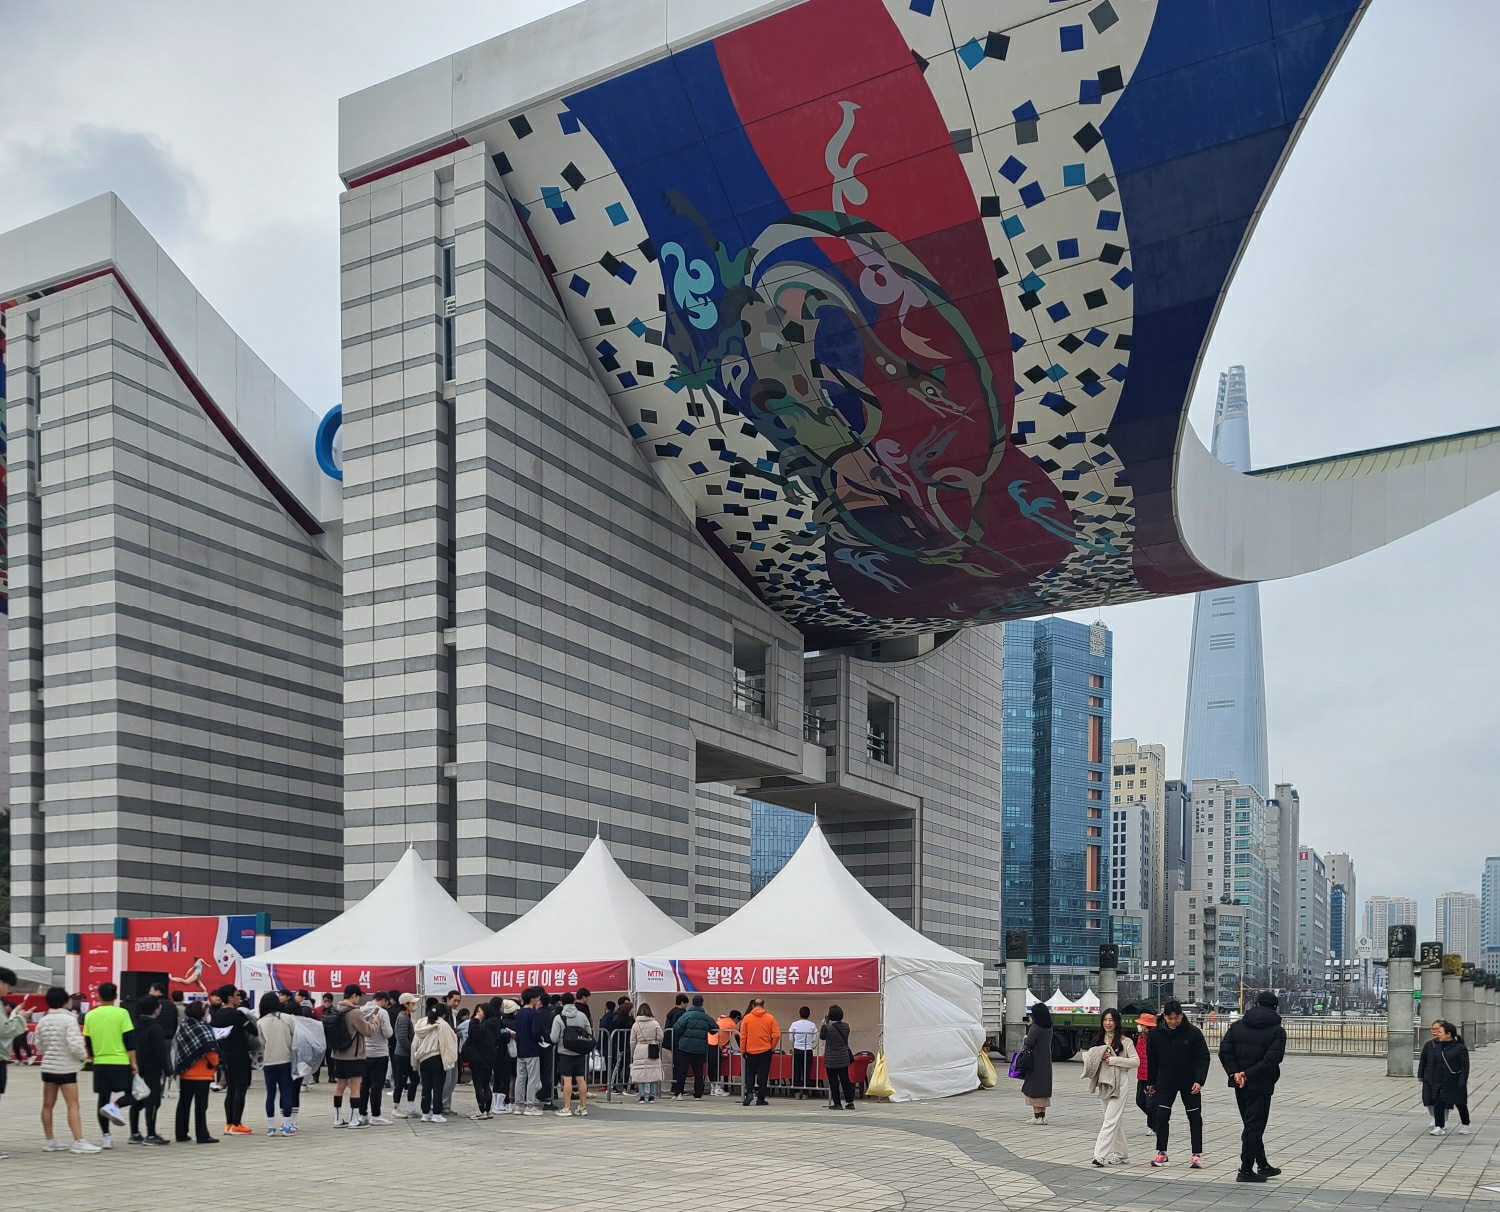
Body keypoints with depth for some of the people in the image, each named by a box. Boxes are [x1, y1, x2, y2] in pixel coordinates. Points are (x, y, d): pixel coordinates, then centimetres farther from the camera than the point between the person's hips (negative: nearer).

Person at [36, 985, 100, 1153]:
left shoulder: (42, 1021, 4)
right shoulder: (69, 1019, -16)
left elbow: (39, 1045, 10)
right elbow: (75, 1045, -22)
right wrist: (84, 1056, -5)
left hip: (48, 1066, 7)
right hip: (66, 1068, -7)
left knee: (47, 1105, 11)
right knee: (73, 1105, -6)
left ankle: (49, 1141, 19)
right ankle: (79, 1142, -10)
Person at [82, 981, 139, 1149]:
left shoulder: (90, 1015, 5)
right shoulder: (121, 1013, -6)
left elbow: (88, 1043, 10)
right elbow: (129, 1041, -8)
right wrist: (133, 1063, -3)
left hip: (100, 1063, 4)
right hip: (120, 1062, -4)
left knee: (103, 1099, 11)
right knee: (133, 1093, 7)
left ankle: (106, 1137, 9)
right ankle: (115, 1106, -21)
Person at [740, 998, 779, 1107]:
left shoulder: (746, 1018, -3)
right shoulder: (770, 1018, -3)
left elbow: (743, 1036, -2)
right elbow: (777, 1035, -6)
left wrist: (743, 1050, 7)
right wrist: (772, 1047, 7)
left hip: (751, 1051, 0)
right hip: (765, 1051, 0)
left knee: (749, 1073, 11)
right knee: (763, 1075, 8)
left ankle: (748, 1093, -9)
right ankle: (761, 1099, 8)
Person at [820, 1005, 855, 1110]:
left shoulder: (828, 1027, -18)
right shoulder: (846, 1026, -5)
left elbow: (822, 1036, 0)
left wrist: (824, 1022, 7)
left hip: (831, 1059, -5)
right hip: (844, 1058, 5)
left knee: (833, 1081, 4)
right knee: (845, 1080, 13)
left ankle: (837, 1103, 5)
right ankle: (850, 1102, 16)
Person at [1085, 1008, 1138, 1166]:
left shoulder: (1124, 1041, -5)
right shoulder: (1100, 1041, 13)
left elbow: (1136, 1061, -10)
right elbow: (1090, 1059, 17)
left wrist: (1114, 1059, -16)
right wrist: (1101, 1057, -6)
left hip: (1120, 1084, -7)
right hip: (1104, 1084, 7)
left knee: (1111, 1120, -12)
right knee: (1116, 1121, 13)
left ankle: (1100, 1155, -17)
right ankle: (1122, 1154, 22)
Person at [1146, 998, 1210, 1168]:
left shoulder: (1193, 1033, -12)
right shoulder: (1156, 1034, -6)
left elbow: (1203, 1058, -9)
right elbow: (1152, 1060, 5)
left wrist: (1199, 1080, -20)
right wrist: (1151, 1082, 9)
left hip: (1189, 1082, -1)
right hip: (1165, 1082, 1)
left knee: (1195, 1117, 4)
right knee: (1162, 1116, -3)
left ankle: (1197, 1154, 12)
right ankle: (1161, 1153, 7)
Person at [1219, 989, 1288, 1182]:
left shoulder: (1237, 1026, 6)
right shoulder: (1277, 1030, -7)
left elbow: (1224, 1052, -3)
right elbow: (1272, 1059, -19)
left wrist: (1235, 1072, -7)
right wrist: (1248, 1074, -16)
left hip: (1240, 1084, 5)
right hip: (1260, 1085, -5)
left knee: (1252, 1125, 17)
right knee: (1254, 1127, 0)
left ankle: (1262, 1165, 28)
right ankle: (1246, 1170, 1)